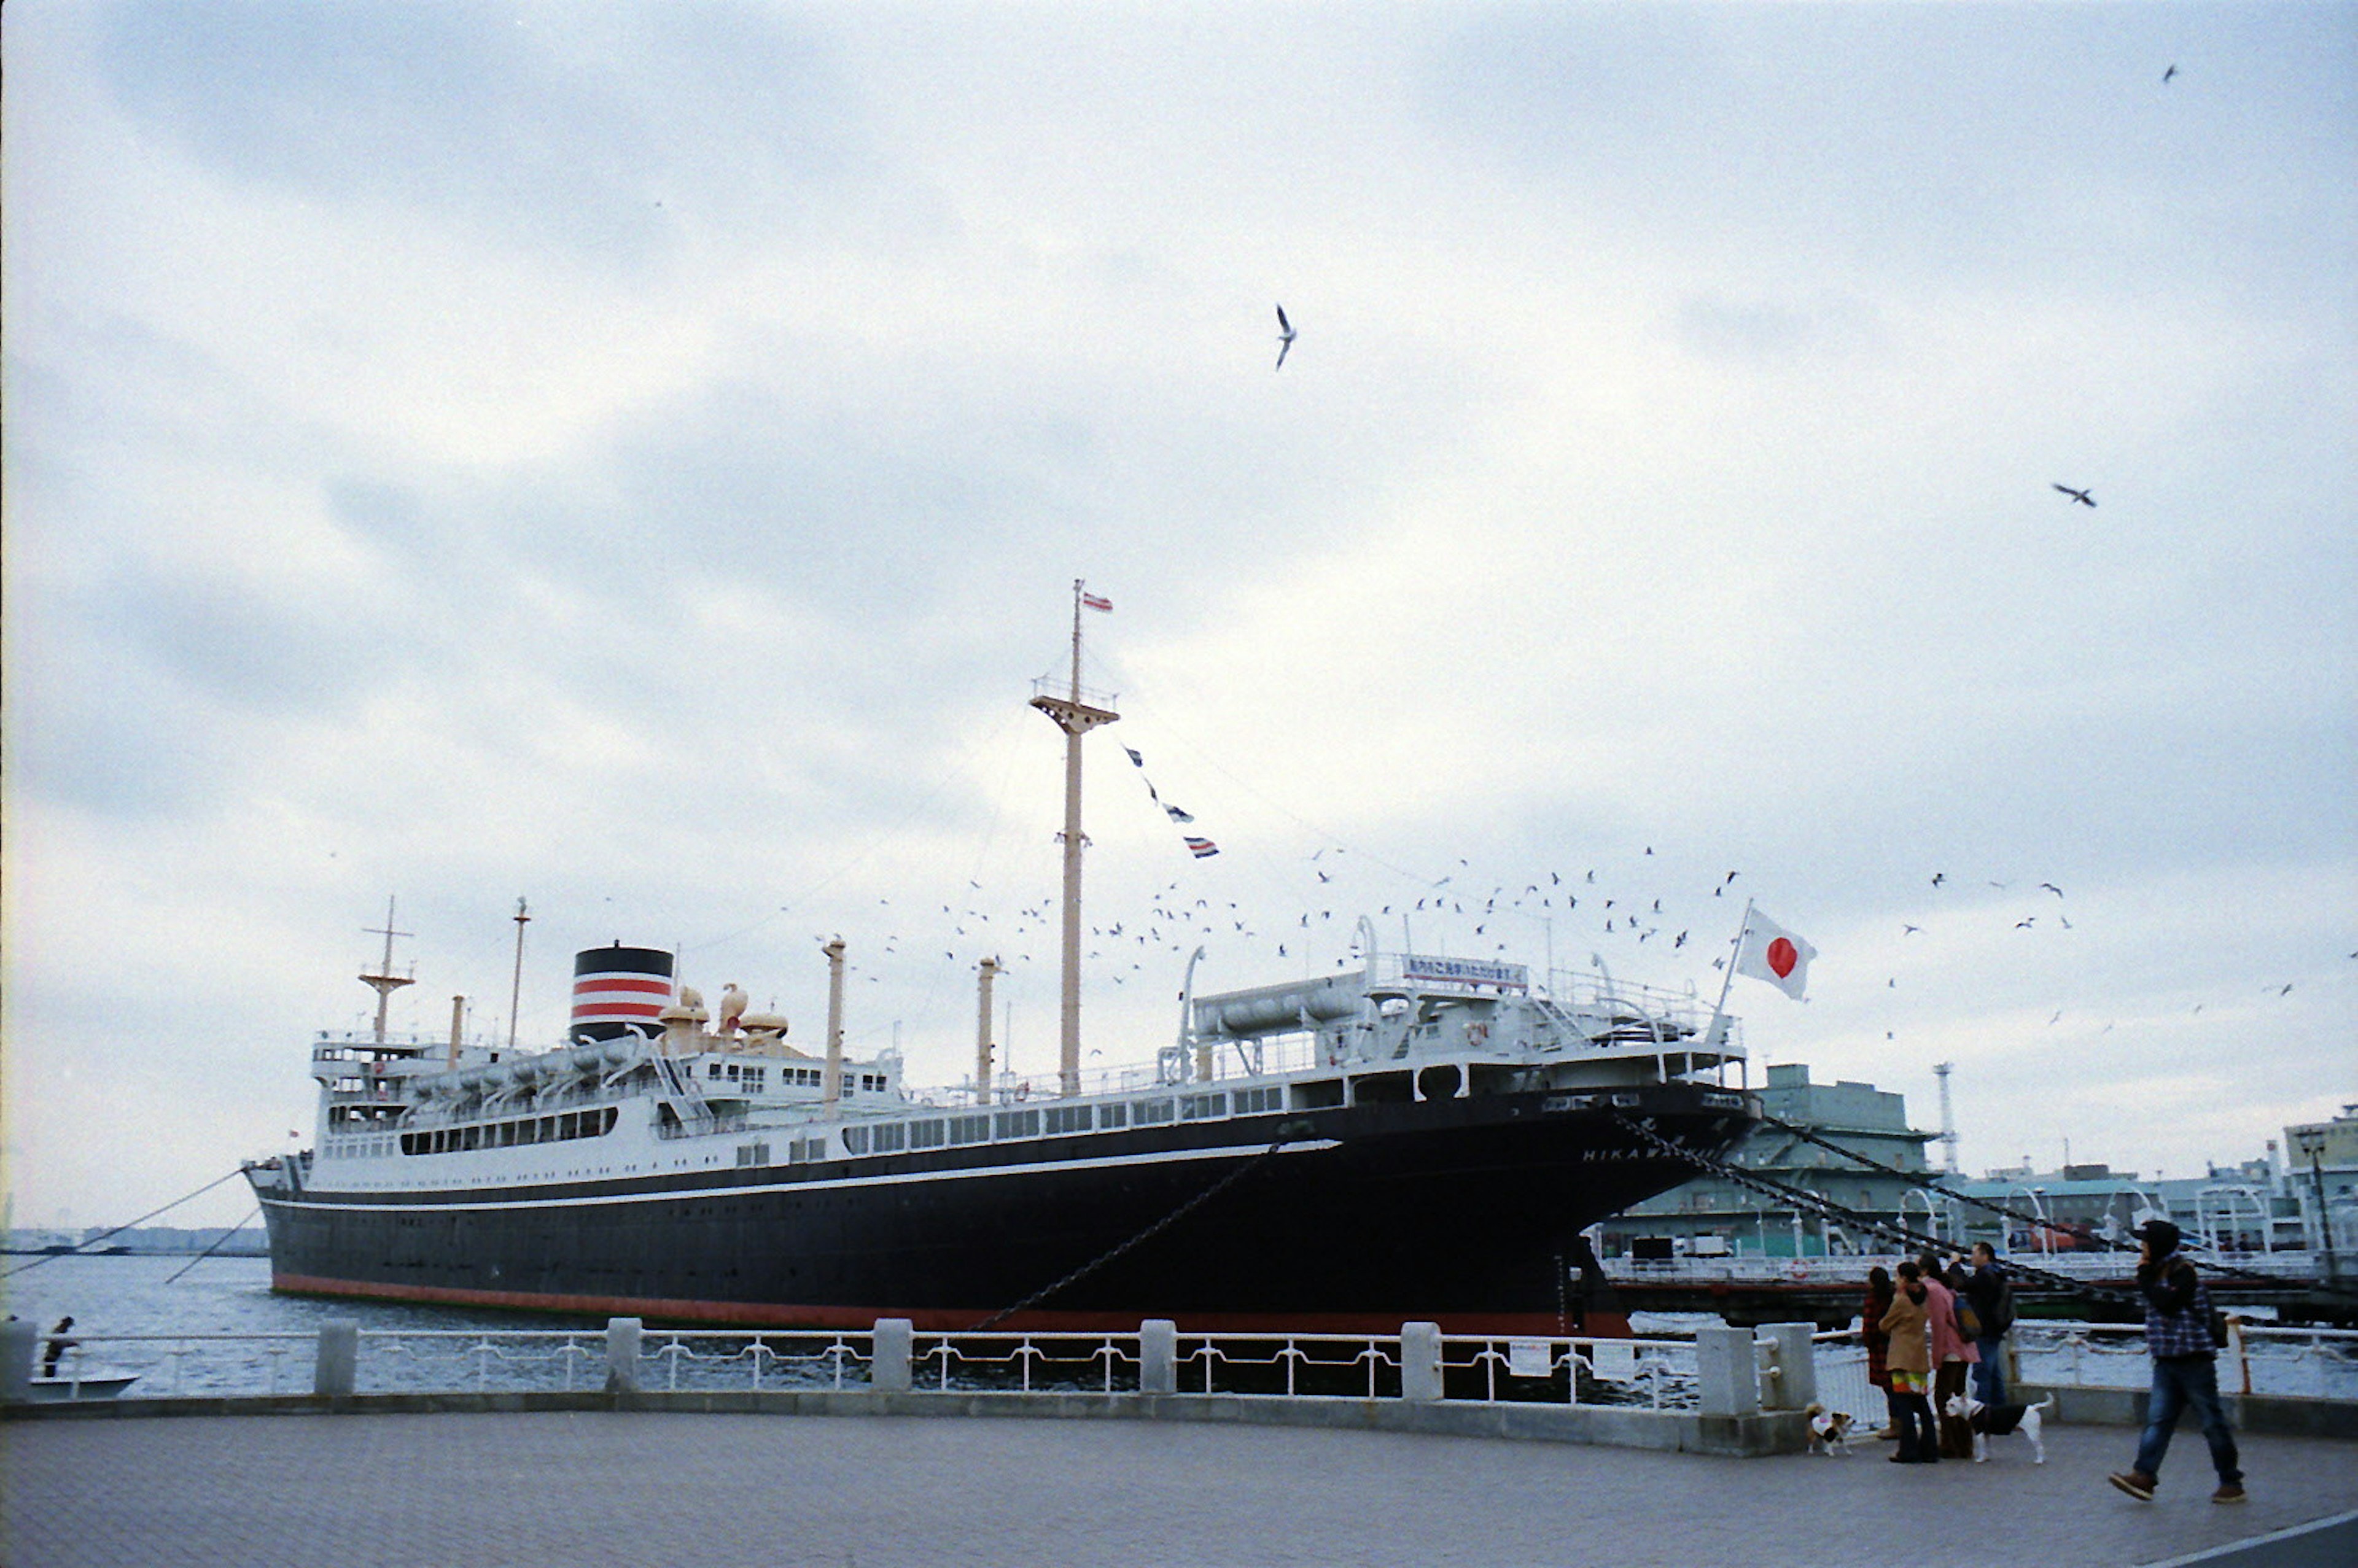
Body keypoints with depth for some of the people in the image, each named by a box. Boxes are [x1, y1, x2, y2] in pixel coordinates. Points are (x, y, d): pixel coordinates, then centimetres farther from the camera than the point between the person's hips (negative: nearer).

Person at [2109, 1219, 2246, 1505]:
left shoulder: (2183, 1272, -13)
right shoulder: (2159, 1271, 13)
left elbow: (2167, 1304, -26)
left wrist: (2145, 1277, -18)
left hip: (2194, 1361, -8)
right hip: (2166, 1361, 8)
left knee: (2212, 1422, 2)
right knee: (2158, 1419, 0)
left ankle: (2232, 1483, 13)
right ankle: (2144, 1476, -6)